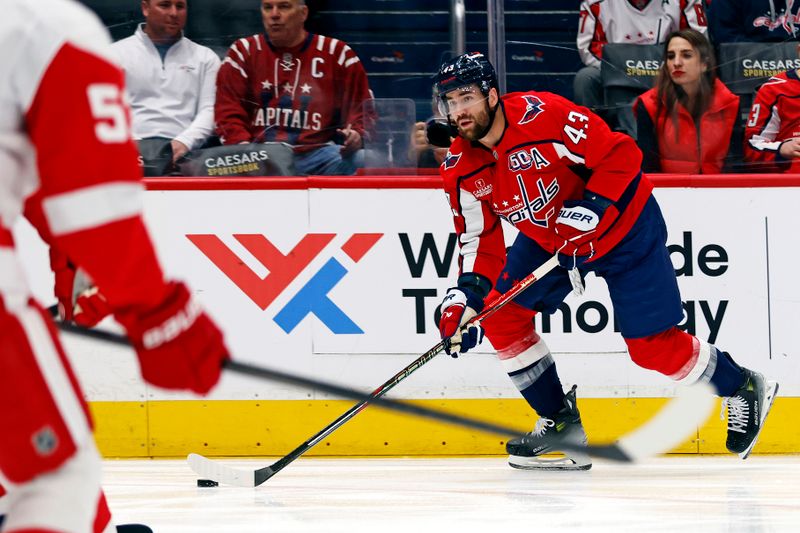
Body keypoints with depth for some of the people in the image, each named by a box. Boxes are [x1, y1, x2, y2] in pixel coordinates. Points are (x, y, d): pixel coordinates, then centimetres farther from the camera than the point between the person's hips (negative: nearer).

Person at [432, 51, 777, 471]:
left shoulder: (541, 115, -30)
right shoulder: (460, 169, -10)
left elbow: (619, 155, -25)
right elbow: (479, 240, -4)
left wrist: (588, 213, -32)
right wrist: (465, 296, -19)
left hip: (620, 222, -7)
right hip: (546, 235, 7)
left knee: (651, 345, -8)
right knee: (500, 314, -7)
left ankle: (743, 390, 16)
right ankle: (560, 422, 6)